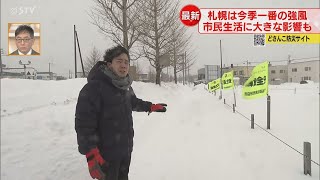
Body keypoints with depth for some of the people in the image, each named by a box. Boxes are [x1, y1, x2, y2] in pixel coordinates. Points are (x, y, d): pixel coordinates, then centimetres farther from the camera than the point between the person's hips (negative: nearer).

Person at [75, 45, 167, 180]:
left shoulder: (126, 86, 5)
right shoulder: (94, 87, -23)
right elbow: (84, 123, -26)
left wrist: (151, 107, 31)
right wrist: (92, 155, -29)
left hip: (126, 149, 8)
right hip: (106, 153, -8)